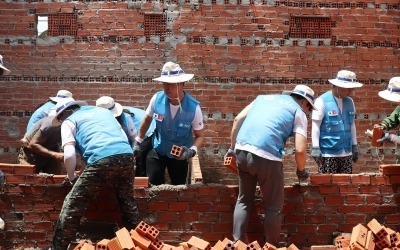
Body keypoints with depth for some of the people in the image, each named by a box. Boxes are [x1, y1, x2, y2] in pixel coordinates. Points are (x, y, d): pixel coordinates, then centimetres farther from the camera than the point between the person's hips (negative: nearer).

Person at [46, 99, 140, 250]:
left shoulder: (69, 121, 17)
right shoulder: (103, 110, 33)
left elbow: (69, 155, 2)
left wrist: (71, 176, 18)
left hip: (101, 159, -5)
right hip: (126, 154, 5)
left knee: (72, 206, 7)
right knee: (128, 202, 25)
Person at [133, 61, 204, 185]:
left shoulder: (193, 107, -26)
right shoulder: (157, 99, -20)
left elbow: (199, 135, -13)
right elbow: (147, 119, 2)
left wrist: (192, 150, -33)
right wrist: (138, 141, 9)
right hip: (157, 151, 1)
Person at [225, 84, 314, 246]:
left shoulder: (264, 97, 24)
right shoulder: (299, 112, 9)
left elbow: (238, 119, 17)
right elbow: (300, 150, -1)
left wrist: (232, 147, 24)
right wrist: (301, 170, 17)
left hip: (242, 151, 5)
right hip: (267, 156, -5)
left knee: (244, 201, 20)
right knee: (273, 207, 12)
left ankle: (237, 243, 20)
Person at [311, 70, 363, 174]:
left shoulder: (349, 102, 9)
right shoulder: (322, 101, -9)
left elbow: (352, 125, 17)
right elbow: (315, 126, -10)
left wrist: (355, 146, 16)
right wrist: (315, 148, -14)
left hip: (346, 152, 6)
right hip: (328, 153, -6)